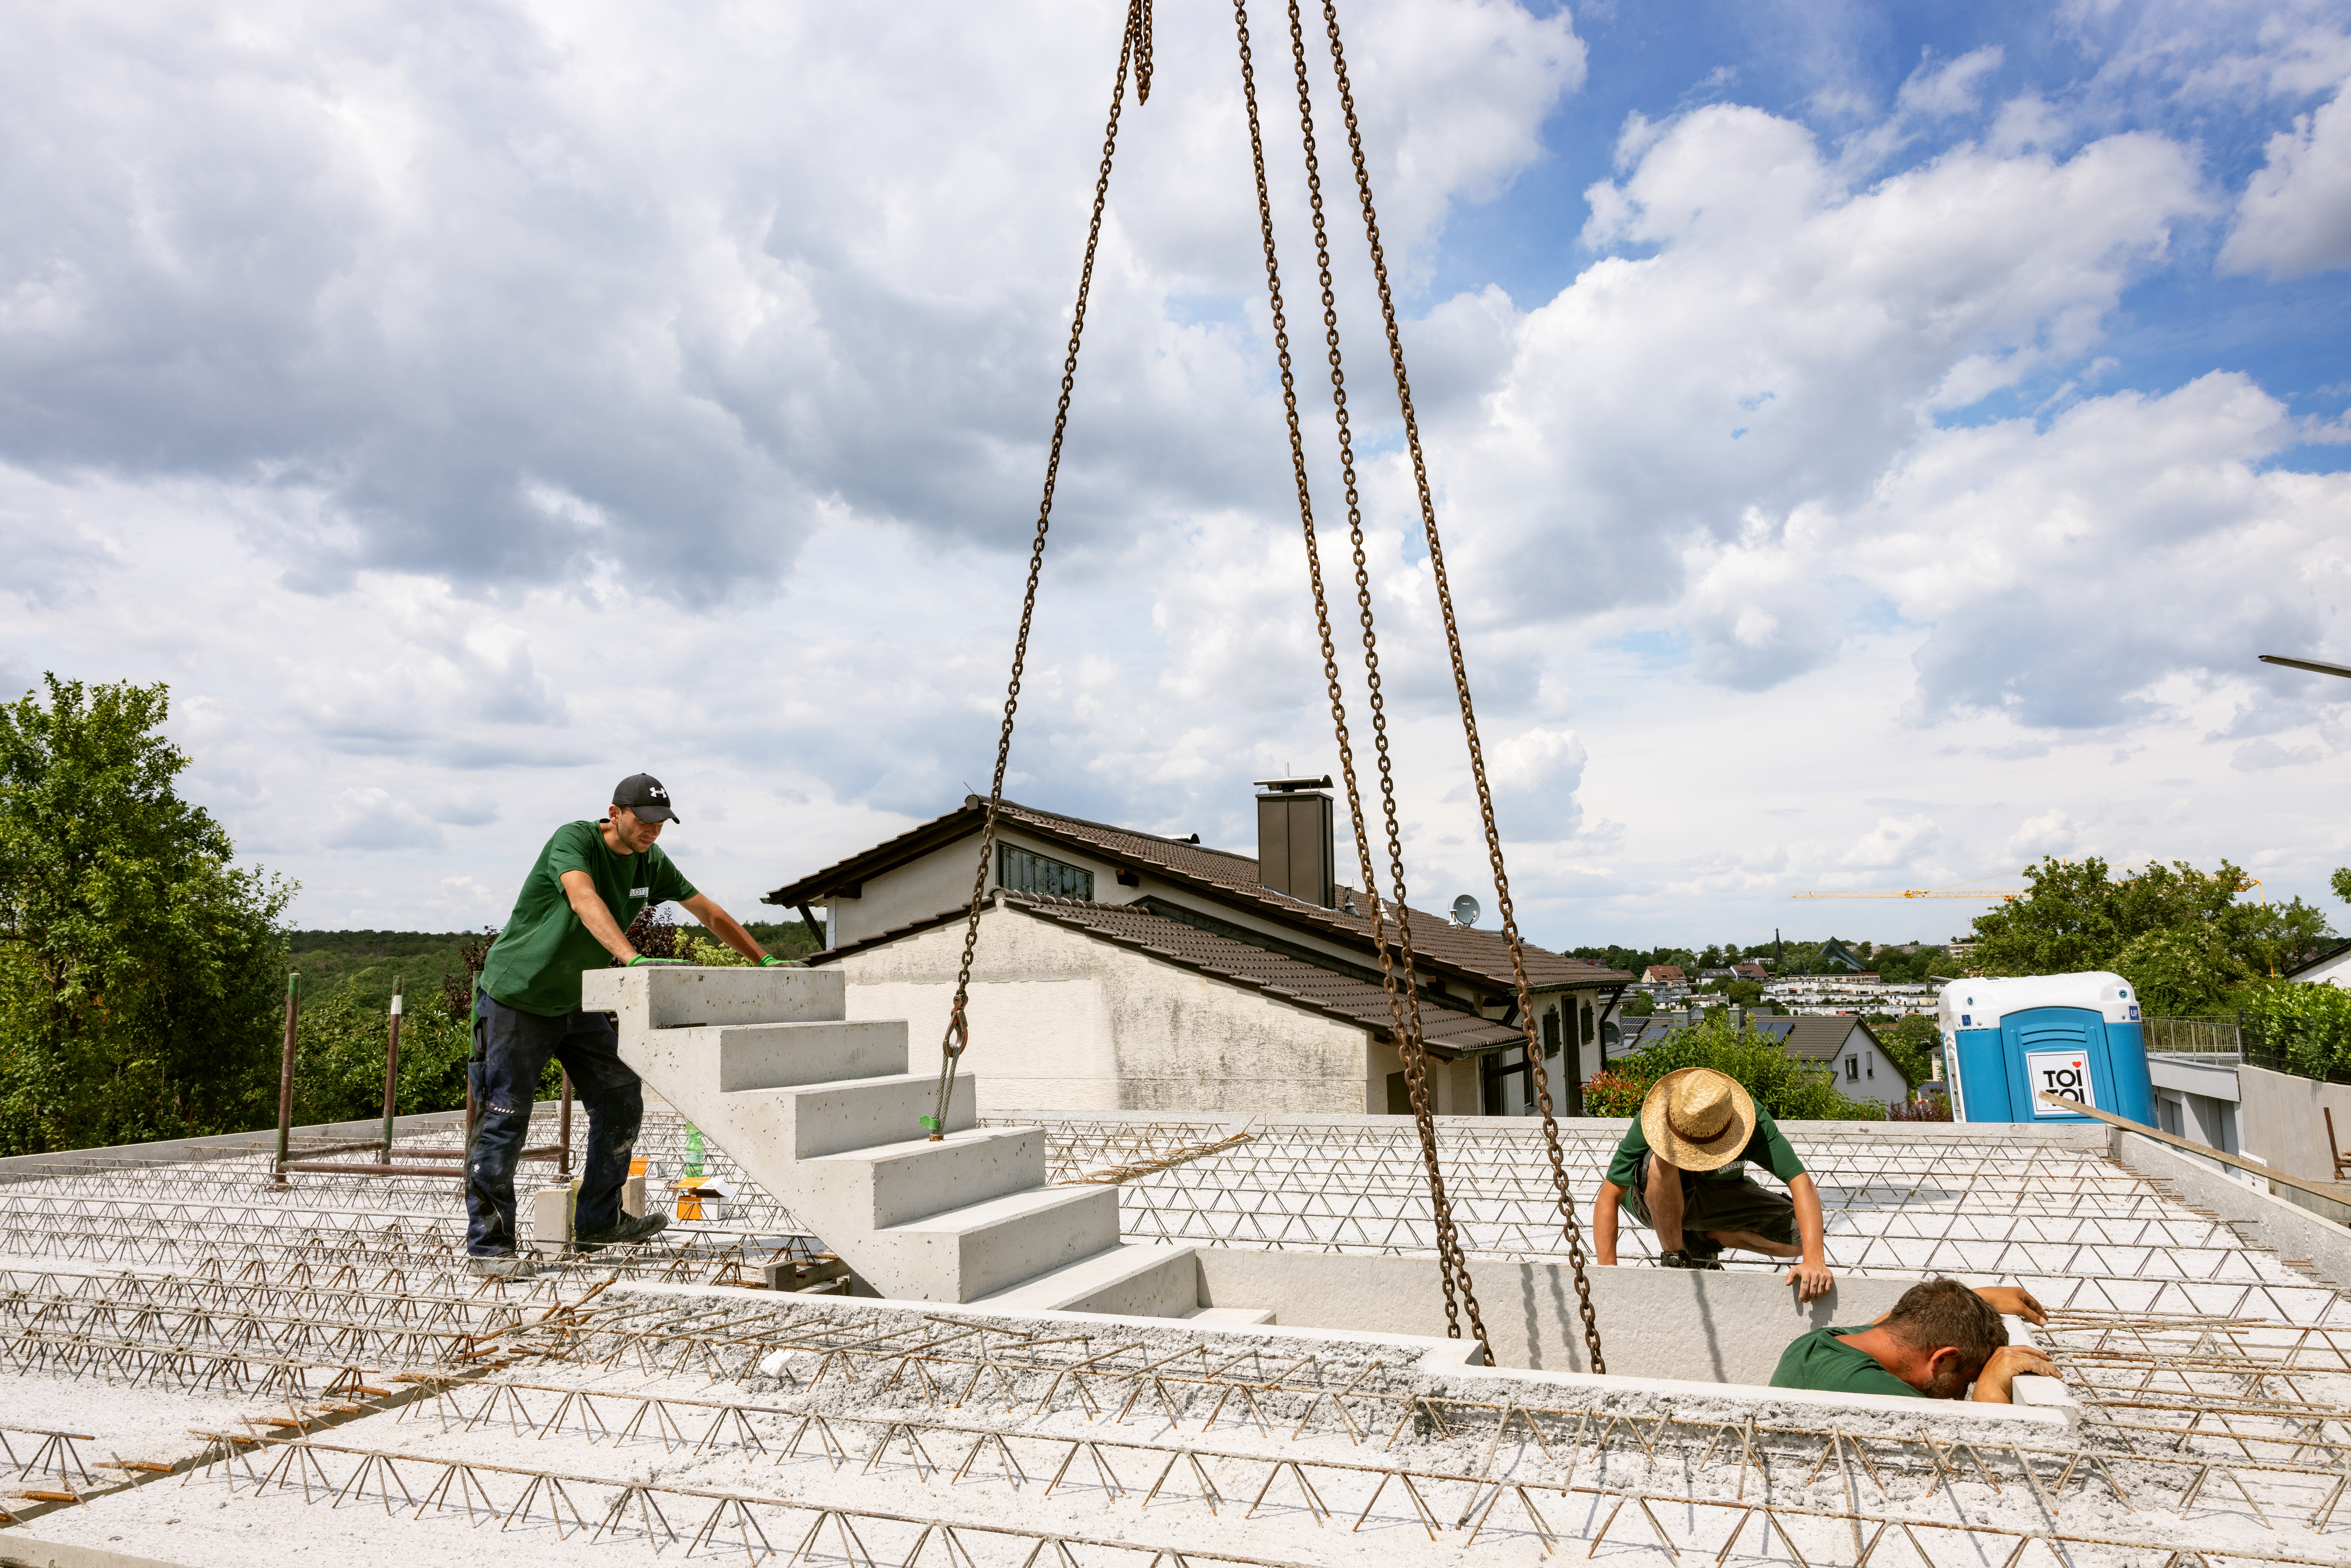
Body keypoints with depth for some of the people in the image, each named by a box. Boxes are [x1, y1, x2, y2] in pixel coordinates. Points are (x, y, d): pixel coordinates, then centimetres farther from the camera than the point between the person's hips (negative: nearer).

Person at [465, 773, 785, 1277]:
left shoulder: (650, 862, -1)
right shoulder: (574, 839, -21)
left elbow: (710, 914, 8)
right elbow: (584, 899, -41)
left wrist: (766, 962, 6)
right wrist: (633, 959, -55)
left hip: (578, 1001, 7)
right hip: (518, 996, -7)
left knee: (622, 1104, 7)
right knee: (504, 1120, -5)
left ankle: (596, 1222, 21)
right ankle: (488, 1244, 6)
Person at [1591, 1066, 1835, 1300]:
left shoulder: (1754, 1122, -30)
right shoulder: (1647, 1124, -33)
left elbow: (1802, 1184, -35)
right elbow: (1609, 1197, -30)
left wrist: (1814, 1260, -48)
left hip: (1722, 1197, 3)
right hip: (1658, 1206, -2)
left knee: (1803, 1237, -18)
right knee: (1661, 1162, -38)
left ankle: (1707, 1237, 3)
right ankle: (1672, 1258, -15)